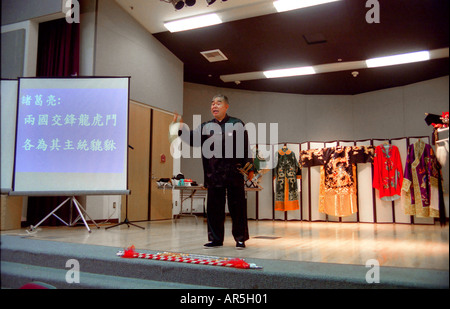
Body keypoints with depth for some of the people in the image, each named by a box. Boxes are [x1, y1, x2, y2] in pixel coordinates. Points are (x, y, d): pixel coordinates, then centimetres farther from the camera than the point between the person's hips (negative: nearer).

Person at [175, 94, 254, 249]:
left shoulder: (237, 124, 4)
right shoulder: (206, 126, 12)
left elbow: (246, 148, 3)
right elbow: (192, 139, 4)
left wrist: (250, 168, 0)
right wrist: (181, 129, -13)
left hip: (234, 173, -3)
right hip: (214, 175, 3)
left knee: (237, 207, 3)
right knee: (214, 207, 8)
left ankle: (240, 238, 16)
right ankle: (215, 238, 20)